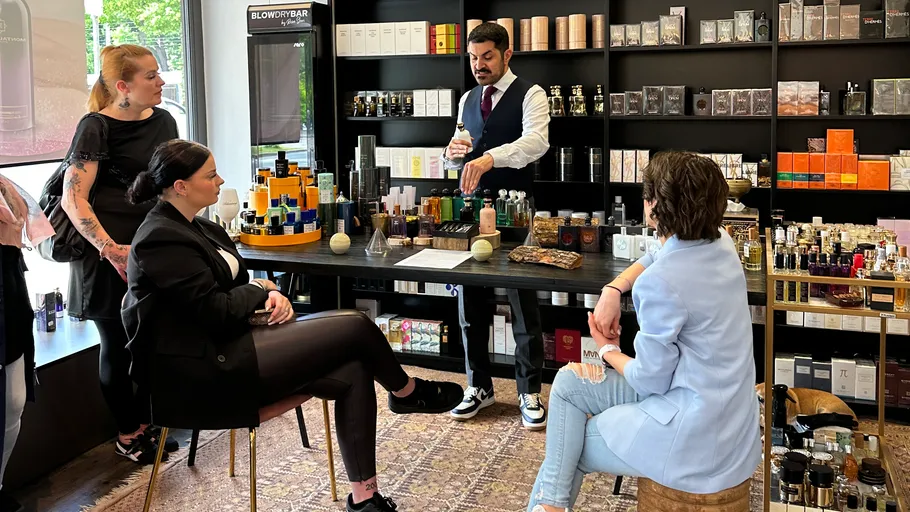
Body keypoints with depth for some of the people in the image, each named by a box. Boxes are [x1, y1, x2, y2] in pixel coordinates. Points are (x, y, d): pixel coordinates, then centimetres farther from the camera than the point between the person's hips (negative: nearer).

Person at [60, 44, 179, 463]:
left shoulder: (163, 122, 7)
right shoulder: (96, 127, -12)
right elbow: (73, 199, -17)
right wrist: (112, 251, -25)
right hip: (109, 253, -6)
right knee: (118, 344, 6)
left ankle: (145, 424, 27)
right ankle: (126, 435, 21)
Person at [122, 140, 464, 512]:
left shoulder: (194, 227, 13)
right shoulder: (161, 239, -17)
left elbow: (233, 288, 19)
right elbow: (217, 311, -21)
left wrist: (270, 294, -4)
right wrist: (262, 289, -3)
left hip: (223, 348, 10)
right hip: (204, 372, -10)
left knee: (353, 372, -7)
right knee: (355, 327, -13)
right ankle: (407, 393, 17)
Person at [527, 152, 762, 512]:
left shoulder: (659, 284, -27)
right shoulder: (720, 242, -1)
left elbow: (650, 380, -17)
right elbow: (660, 258, 22)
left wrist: (608, 351, 4)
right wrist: (613, 290, 6)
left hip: (697, 437, -9)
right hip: (725, 413, 9)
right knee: (568, 382, 12)